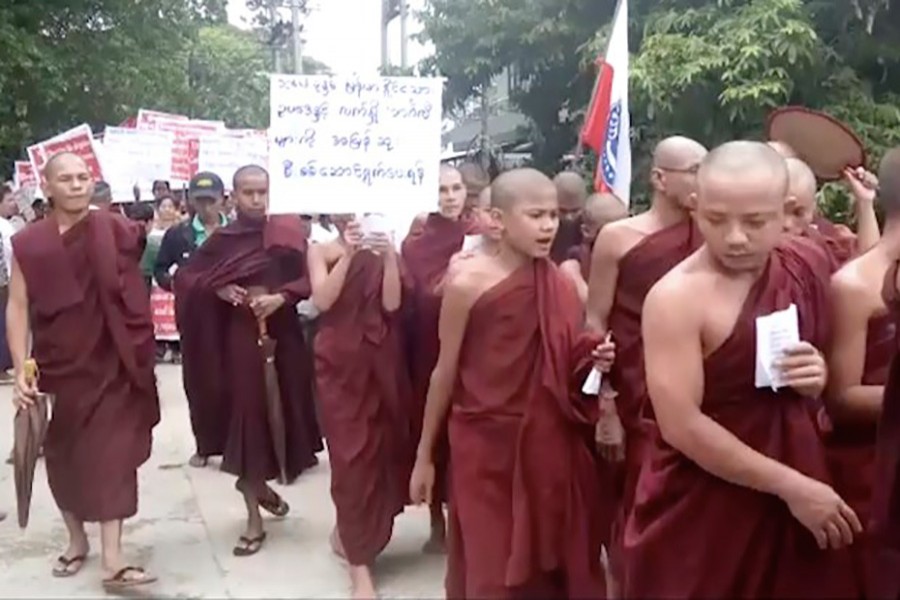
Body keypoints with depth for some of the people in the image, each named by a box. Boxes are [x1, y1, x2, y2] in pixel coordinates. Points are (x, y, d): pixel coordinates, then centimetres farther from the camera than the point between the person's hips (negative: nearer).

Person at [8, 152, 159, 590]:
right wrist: (21, 369, -7)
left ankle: (112, 559, 0)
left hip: (109, 365, -2)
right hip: (57, 367, 2)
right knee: (63, 454, 13)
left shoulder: (114, 231, -4)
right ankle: (76, 539, 34)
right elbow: (17, 307, -1)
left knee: (110, 453, -3)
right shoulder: (28, 243, 0)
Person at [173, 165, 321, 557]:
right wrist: (218, 289, -10)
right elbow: (185, 277, 6)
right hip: (240, 334, -1)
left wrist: (281, 297, -18)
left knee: (281, 413, 7)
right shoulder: (222, 239, 3)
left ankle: (258, 486, 36)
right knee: (246, 417, 1)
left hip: (282, 332, 1)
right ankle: (254, 518, 12)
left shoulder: (288, 232, 2)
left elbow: (310, 278, -3)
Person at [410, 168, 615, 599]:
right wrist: (424, 456, 1)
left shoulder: (562, 285, 1)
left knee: (552, 565, 12)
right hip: (486, 446, -4)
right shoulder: (467, 283, -11)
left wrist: (591, 362, -9)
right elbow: (445, 373, -4)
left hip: (550, 447, 4)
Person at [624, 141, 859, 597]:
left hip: (801, 475, 6)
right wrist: (791, 486, -18)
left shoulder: (807, 265, 1)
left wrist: (817, 376, -7)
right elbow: (682, 426, -22)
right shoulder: (676, 298, -18)